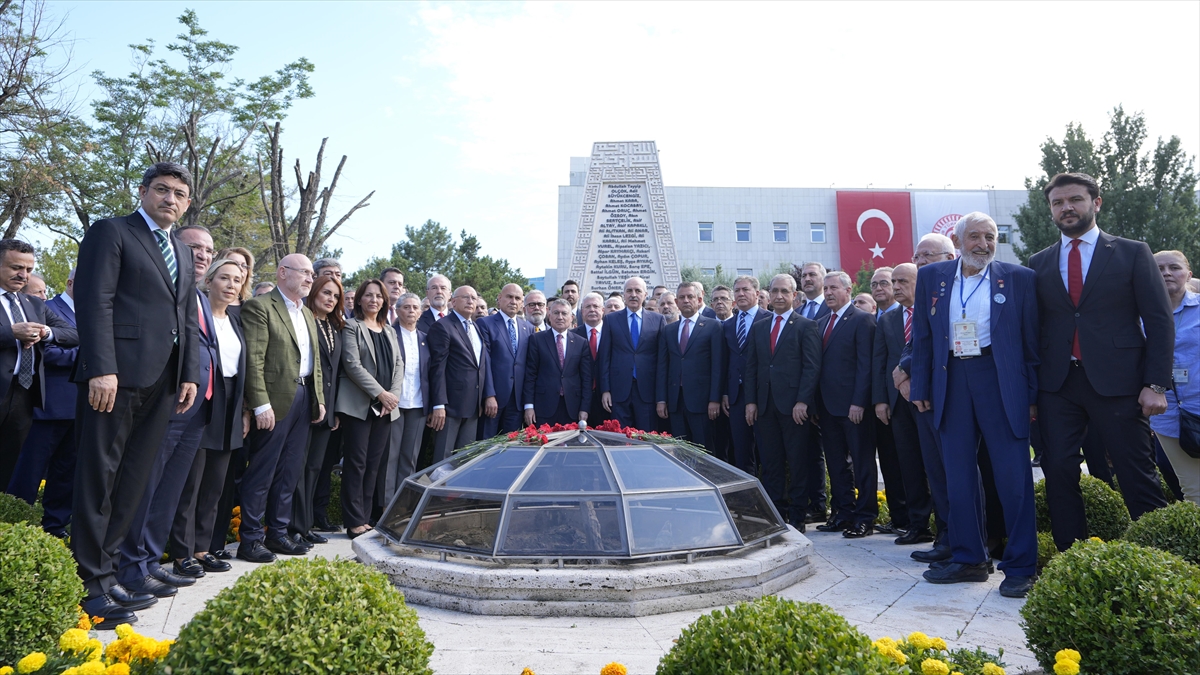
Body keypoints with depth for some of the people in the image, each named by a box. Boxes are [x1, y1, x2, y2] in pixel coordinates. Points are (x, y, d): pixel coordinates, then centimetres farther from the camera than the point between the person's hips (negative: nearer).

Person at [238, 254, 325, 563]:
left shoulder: (307, 314, 18)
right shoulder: (260, 307, -7)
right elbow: (253, 360, -14)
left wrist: (319, 398, 13)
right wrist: (261, 404, -19)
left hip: (304, 397, 8)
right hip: (275, 399, -8)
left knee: (289, 471, 13)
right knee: (262, 472, 0)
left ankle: (277, 533, 23)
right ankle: (250, 539, 10)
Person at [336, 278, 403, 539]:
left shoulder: (389, 331, 17)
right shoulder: (352, 327, 0)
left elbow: (398, 364, 12)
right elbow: (352, 365, -10)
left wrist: (393, 395, -5)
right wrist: (380, 393, -16)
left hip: (386, 407, 5)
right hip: (359, 405, -5)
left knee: (373, 464, 7)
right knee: (356, 463, -3)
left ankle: (365, 518, 13)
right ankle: (354, 522, 2)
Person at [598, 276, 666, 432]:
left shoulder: (658, 320, 6)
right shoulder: (610, 319, 7)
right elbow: (604, 357, 5)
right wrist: (605, 389, -1)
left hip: (647, 390, 0)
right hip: (619, 390, 0)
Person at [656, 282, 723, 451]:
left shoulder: (712, 326, 2)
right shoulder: (667, 331, 14)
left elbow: (717, 365, -3)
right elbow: (662, 366, 12)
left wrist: (715, 399, -10)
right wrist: (661, 399, 4)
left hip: (701, 399, -4)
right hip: (675, 400, 4)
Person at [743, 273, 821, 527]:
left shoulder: (806, 326, 1)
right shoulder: (758, 327, 15)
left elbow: (812, 366, -6)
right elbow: (751, 367, 13)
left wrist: (802, 401, -14)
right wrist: (750, 401, 4)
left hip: (793, 404, -4)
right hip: (765, 404, 4)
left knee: (797, 462, 2)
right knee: (769, 462, 6)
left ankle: (797, 516, 10)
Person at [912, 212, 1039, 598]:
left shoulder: (1019, 278, 2)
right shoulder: (931, 278, 8)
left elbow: (1032, 339, 2)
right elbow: (922, 337, 10)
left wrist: (1034, 394, -1)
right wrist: (920, 388, 6)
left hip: (1000, 381, -2)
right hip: (951, 380, 3)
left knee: (1013, 476, -2)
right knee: (959, 475, 9)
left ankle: (1020, 567, 9)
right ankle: (968, 559, 21)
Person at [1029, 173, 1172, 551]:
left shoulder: (1133, 254, 5)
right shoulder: (1039, 263, 12)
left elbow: (1159, 321, 1)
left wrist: (1156, 384, -7)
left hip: (1116, 381, -2)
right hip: (1057, 385, 3)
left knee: (1137, 476, 1)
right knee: (1059, 475, 2)